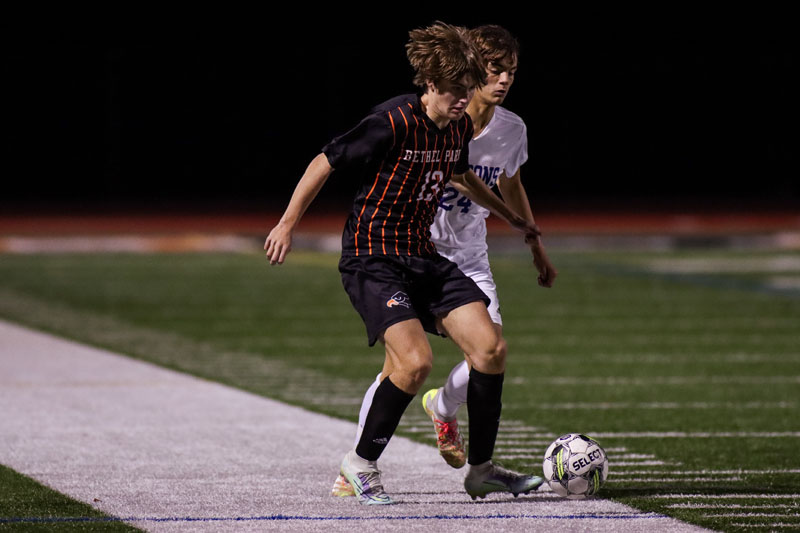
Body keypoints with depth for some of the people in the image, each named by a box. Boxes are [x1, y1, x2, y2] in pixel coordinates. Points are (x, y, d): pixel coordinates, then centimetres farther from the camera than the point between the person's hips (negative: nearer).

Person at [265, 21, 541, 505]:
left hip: (423, 256, 8)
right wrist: (288, 223, -8)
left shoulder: (460, 126, 5)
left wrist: (510, 217, 38)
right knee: (415, 360, -25)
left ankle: (483, 470, 8)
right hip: (372, 259, -8)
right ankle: (361, 465, -5)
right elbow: (326, 162, -11)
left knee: (491, 349, -5)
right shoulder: (395, 121, -19)